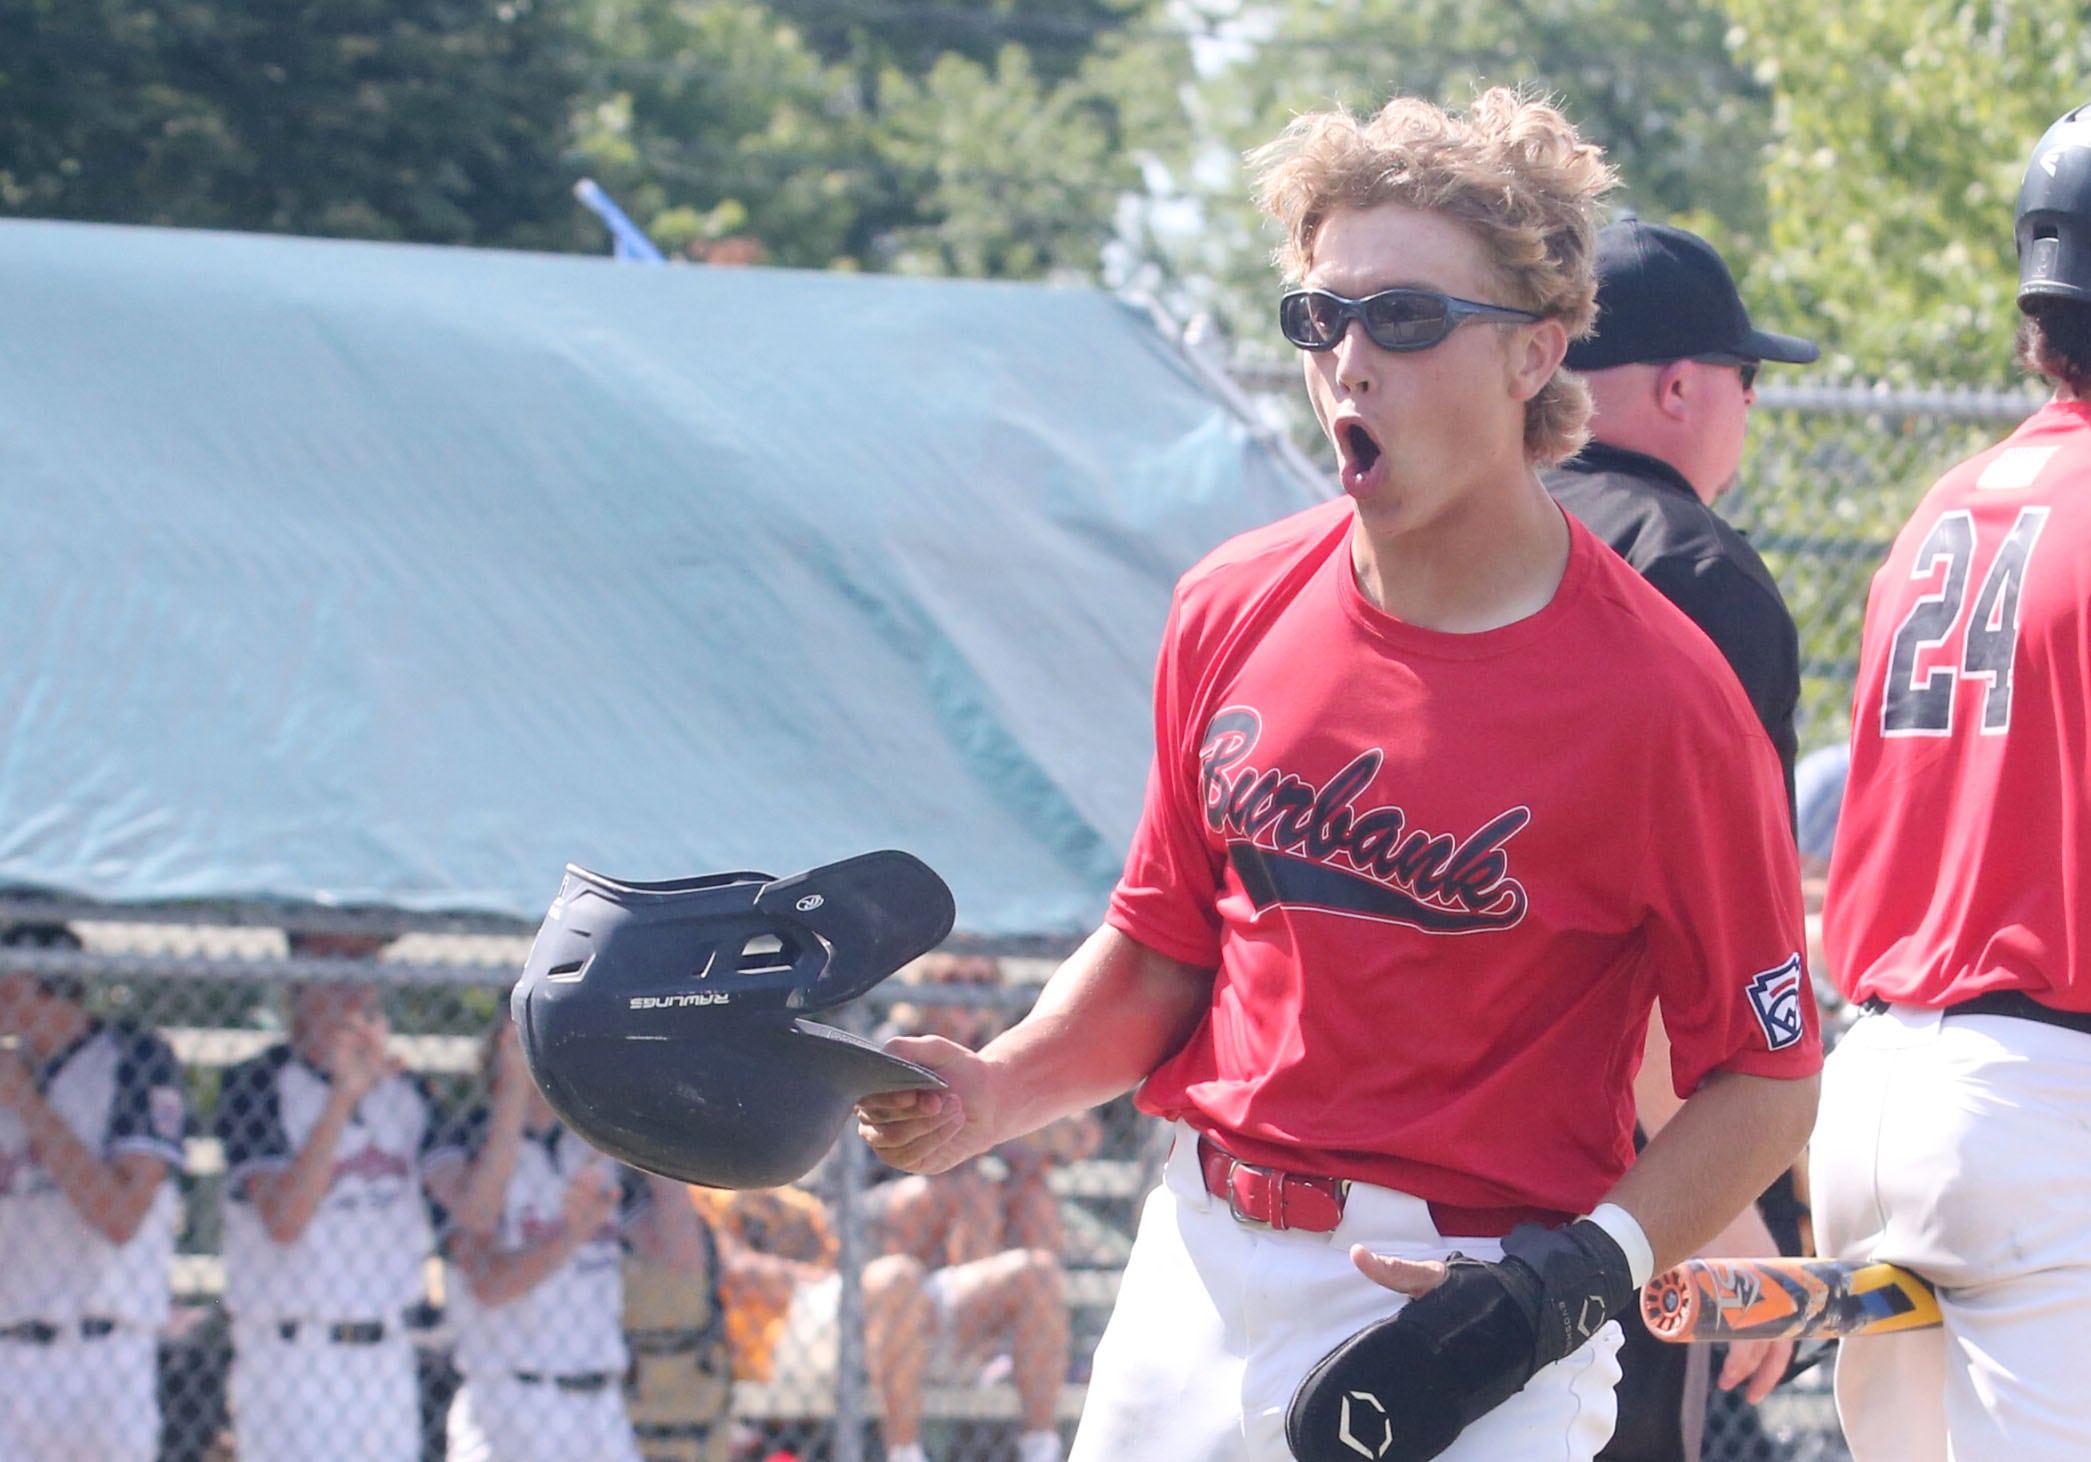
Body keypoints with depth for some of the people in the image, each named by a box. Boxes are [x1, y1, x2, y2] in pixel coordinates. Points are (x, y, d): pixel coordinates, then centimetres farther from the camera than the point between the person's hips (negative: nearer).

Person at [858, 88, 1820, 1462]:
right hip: (1199, 1276, 5)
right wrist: (996, 1093, -3)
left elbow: (1767, 1079, -9)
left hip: (1467, 1310, -5)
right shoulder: (1236, 607, 4)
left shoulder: (1654, 697, -13)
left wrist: (1587, 1267, -22)